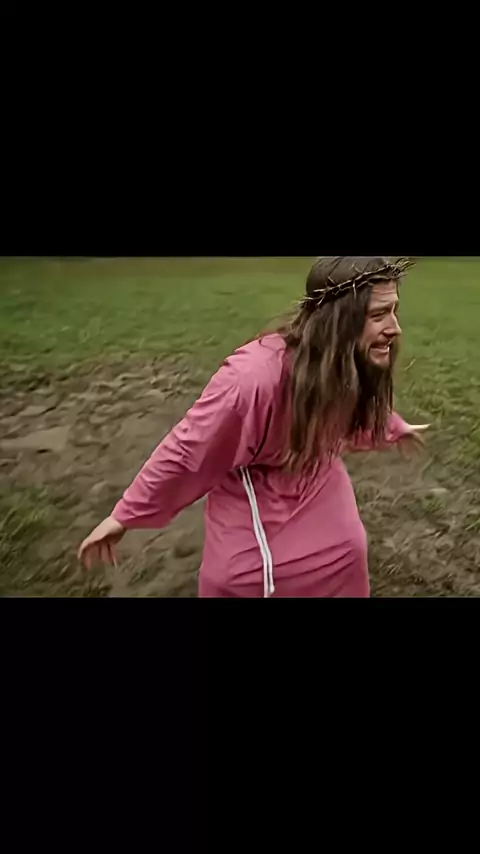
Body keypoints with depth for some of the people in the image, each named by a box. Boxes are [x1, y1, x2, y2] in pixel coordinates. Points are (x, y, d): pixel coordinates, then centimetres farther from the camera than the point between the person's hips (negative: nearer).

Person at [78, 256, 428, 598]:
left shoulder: (354, 363, -16)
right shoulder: (253, 376, -36)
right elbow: (188, 450, -24)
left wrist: (394, 429, 29)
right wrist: (126, 516, -13)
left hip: (323, 503, 6)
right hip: (255, 524, -5)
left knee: (344, 569, 25)